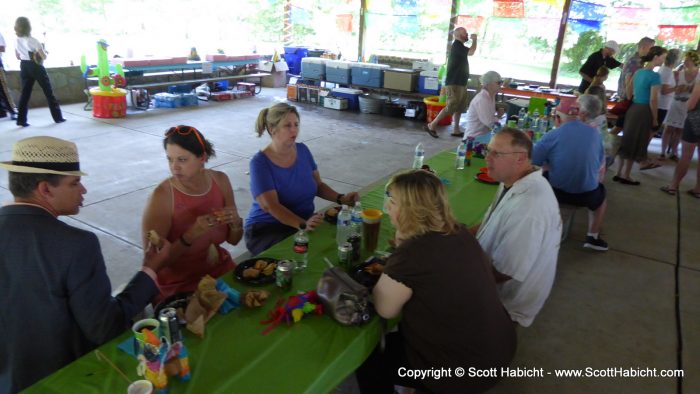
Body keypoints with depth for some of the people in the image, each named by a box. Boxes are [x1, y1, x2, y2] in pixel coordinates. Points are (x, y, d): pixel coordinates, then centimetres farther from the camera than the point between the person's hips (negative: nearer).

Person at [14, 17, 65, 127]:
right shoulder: (33, 41, -17)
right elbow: (44, 57, -16)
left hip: (24, 67, 6)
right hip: (36, 67, -6)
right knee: (49, 92, 5)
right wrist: (43, 52, 5)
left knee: (25, 93, 7)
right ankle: (58, 117, 9)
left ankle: (21, 120, 2)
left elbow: (18, 57, 11)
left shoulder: (17, 41, 3)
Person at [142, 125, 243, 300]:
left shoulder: (220, 180, -6)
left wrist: (235, 222, -17)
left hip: (220, 270, 5)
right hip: (178, 286, -5)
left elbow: (233, 240, 4)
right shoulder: (162, 196, -19)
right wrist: (192, 234, -30)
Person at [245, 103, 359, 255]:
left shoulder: (302, 150, 3)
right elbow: (271, 206, -24)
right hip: (267, 229, -5)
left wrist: (341, 198, -8)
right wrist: (303, 225, -40)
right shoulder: (260, 162, -15)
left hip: (306, 223, 6)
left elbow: (318, 185, 11)